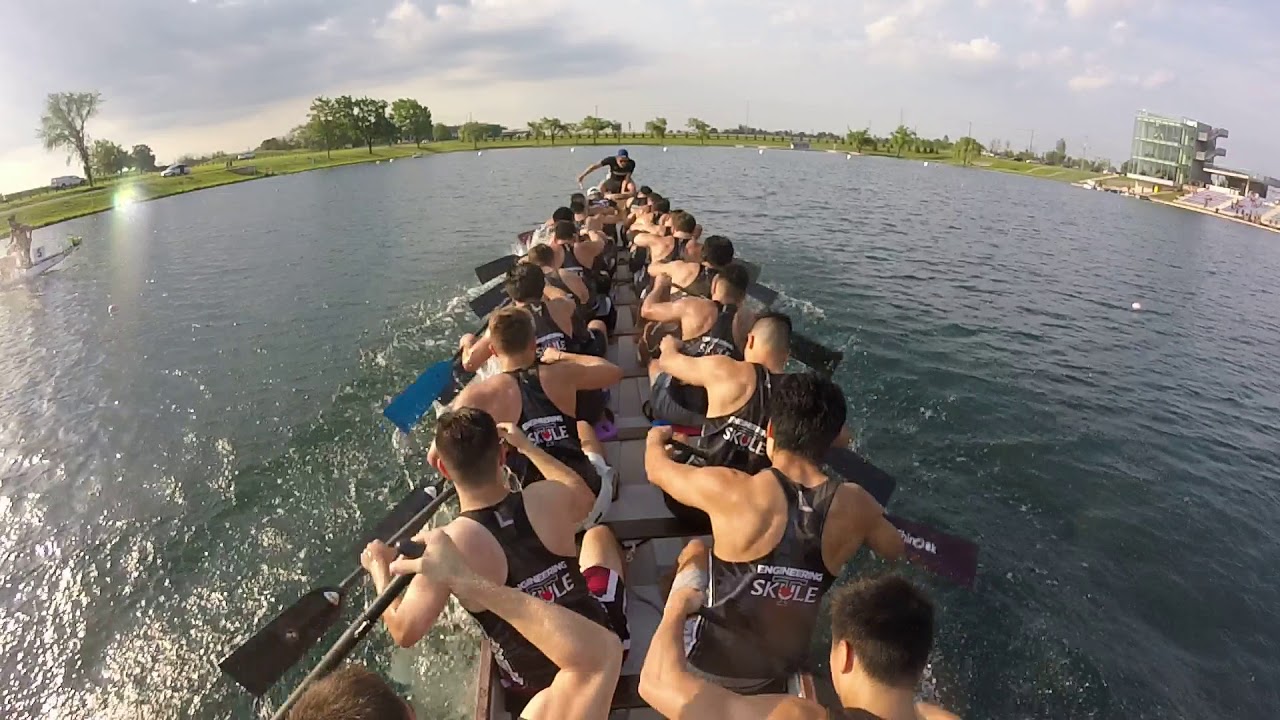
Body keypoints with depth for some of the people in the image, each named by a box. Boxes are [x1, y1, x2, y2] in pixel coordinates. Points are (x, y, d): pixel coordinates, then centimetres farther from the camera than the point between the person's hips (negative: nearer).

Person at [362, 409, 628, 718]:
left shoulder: (445, 546, -26)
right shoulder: (548, 497, -18)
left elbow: (404, 632, -14)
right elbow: (584, 497, 7)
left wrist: (379, 568, 2)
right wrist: (526, 446, 13)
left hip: (536, 684, -1)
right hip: (607, 639, 2)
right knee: (599, 533, 26)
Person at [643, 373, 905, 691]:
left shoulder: (729, 490, -25)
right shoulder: (855, 505, -15)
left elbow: (656, 469, -5)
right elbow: (896, 549, 8)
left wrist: (656, 437, 18)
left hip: (712, 659, -3)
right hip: (781, 670, 3)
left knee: (695, 549, 21)